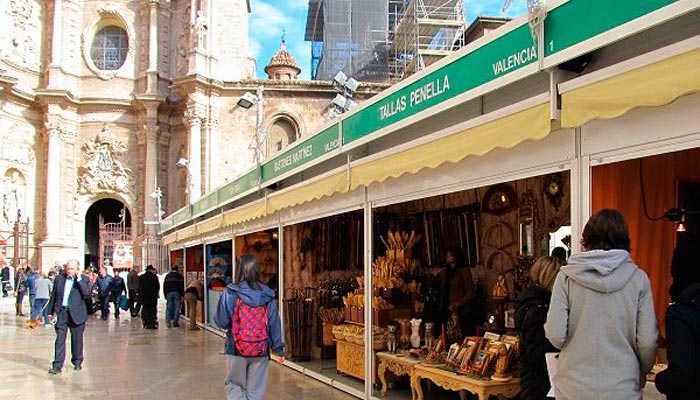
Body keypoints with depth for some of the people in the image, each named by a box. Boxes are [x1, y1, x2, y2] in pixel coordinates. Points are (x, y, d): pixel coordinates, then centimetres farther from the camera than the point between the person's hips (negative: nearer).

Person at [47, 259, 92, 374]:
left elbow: (87, 294, -16)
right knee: (60, 339, -3)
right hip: (61, 312, 2)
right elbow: (54, 296, 14)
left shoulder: (84, 279, -1)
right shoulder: (59, 278, 8)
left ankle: (77, 362, 25)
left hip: (76, 314, -2)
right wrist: (51, 311, 14)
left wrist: (79, 279, -18)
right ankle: (57, 366, -1)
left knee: (77, 339, 8)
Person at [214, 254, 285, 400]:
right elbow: (275, 324, -2)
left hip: (236, 349, -1)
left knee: (234, 384, 17)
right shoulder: (268, 295, -5)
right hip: (261, 350, 2)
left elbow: (221, 322, -6)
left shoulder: (230, 293, -10)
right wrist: (279, 348, 7)